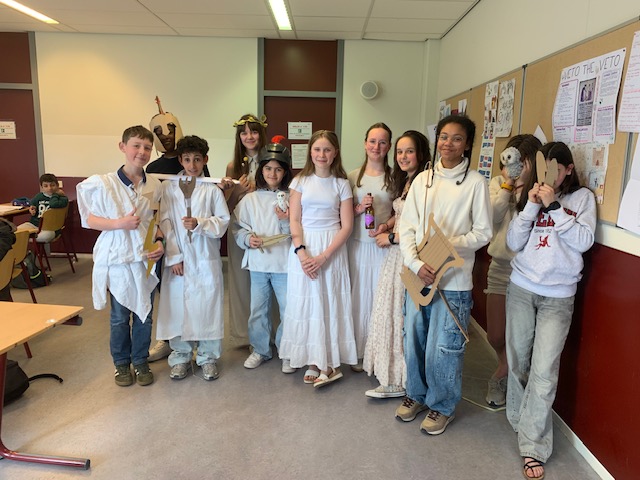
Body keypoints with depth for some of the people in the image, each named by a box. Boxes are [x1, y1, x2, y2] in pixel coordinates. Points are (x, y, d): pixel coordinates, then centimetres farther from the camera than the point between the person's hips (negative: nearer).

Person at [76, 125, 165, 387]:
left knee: (144, 314, 12)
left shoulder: (154, 186, 1)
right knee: (120, 316, 11)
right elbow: (90, 219, -5)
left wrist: (159, 242, -5)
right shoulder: (105, 183, -10)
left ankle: (141, 361, 31)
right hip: (117, 258, -3)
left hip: (146, 258, 3)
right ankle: (121, 363, 31)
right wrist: (119, 223, -20)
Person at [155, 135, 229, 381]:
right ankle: (181, 356, 25)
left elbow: (223, 221, -1)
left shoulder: (212, 190, 1)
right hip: (177, 258, 1)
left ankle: (208, 357, 21)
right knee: (177, 306, 7)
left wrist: (199, 223, -18)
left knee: (207, 306, 4)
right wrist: (173, 257, -8)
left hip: (206, 259, -1)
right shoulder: (168, 187, 3)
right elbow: (165, 223, -2)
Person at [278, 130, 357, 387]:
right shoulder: (301, 181, 6)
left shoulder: (341, 184, 3)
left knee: (331, 302, 1)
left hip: (333, 248, -1)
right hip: (304, 247, 1)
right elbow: (294, 221, 1)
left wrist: (324, 256, -13)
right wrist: (301, 252, -14)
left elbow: (347, 226, -3)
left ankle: (329, 361, 12)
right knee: (306, 302, 3)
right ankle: (314, 361, 14)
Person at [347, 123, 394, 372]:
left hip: (383, 245, -1)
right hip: (357, 244, 2)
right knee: (358, 296, 8)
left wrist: (386, 226, -15)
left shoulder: (395, 177, 0)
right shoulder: (353, 176, 5)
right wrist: (359, 208, -11)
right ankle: (359, 352, 23)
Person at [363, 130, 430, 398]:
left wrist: (391, 237, -10)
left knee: (400, 314, -1)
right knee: (390, 310, 14)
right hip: (396, 254, 9)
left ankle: (398, 381, 15)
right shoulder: (405, 181, 14)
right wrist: (387, 224, 6)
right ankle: (393, 373, 30)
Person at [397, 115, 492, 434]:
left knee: (443, 347, 4)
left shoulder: (475, 183, -4)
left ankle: (443, 405, 28)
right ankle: (416, 394, 38)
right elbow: (406, 228, 2)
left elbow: (483, 232, -4)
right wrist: (416, 263, -12)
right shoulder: (422, 180, 6)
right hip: (417, 275, 4)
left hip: (453, 279, -4)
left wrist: (446, 246, -17)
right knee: (413, 340, 15)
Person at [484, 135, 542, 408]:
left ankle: (501, 375, 34)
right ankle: (508, 371, 42)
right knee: (495, 337, 10)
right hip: (500, 267, 4)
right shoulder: (497, 183, 3)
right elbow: (493, 217, -12)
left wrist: (525, 183, -21)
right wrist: (507, 183, -15)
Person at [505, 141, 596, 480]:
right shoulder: (533, 198, 7)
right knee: (518, 360, 10)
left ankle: (533, 446, 3)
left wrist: (554, 206, -16)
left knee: (544, 370, -7)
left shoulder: (582, 198, 2)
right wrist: (532, 205, -11)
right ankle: (521, 421, 31)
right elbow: (513, 242, -1)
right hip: (521, 288, 3)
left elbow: (584, 241, -12)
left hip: (558, 296, -3)